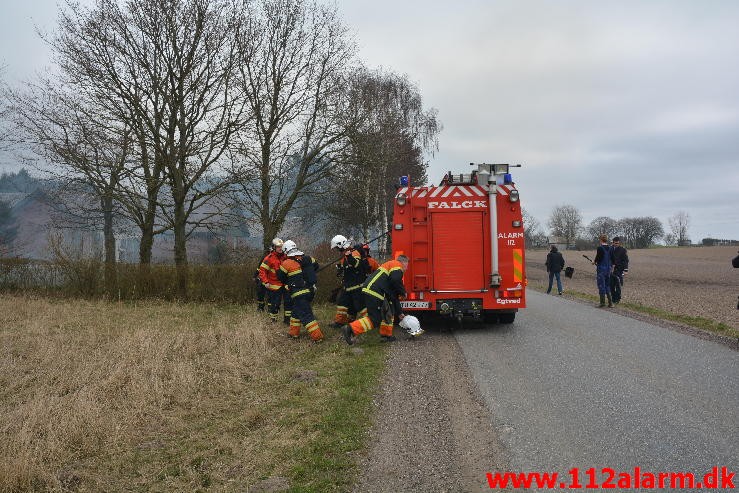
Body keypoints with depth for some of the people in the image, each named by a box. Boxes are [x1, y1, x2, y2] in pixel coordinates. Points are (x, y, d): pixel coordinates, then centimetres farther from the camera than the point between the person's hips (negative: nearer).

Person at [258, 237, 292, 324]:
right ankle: (273, 320, 17)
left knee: (289, 301, 3)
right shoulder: (269, 258, -11)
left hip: (285, 284, 5)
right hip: (274, 285, -5)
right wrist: (265, 282, -18)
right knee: (275, 304, 1)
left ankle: (287, 319, 14)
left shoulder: (285, 256, 6)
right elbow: (262, 270, -11)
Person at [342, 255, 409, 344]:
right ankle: (350, 329, -14)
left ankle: (386, 335, 24)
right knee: (375, 320, -9)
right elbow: (395, 280, -18)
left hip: (369, 290, 10)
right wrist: (403, 292, -1)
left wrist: (399, 313, 35)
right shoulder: (397, 265, 4)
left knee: (389, 312, 20)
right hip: (373, 292, -10)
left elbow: (394, 296, 33)